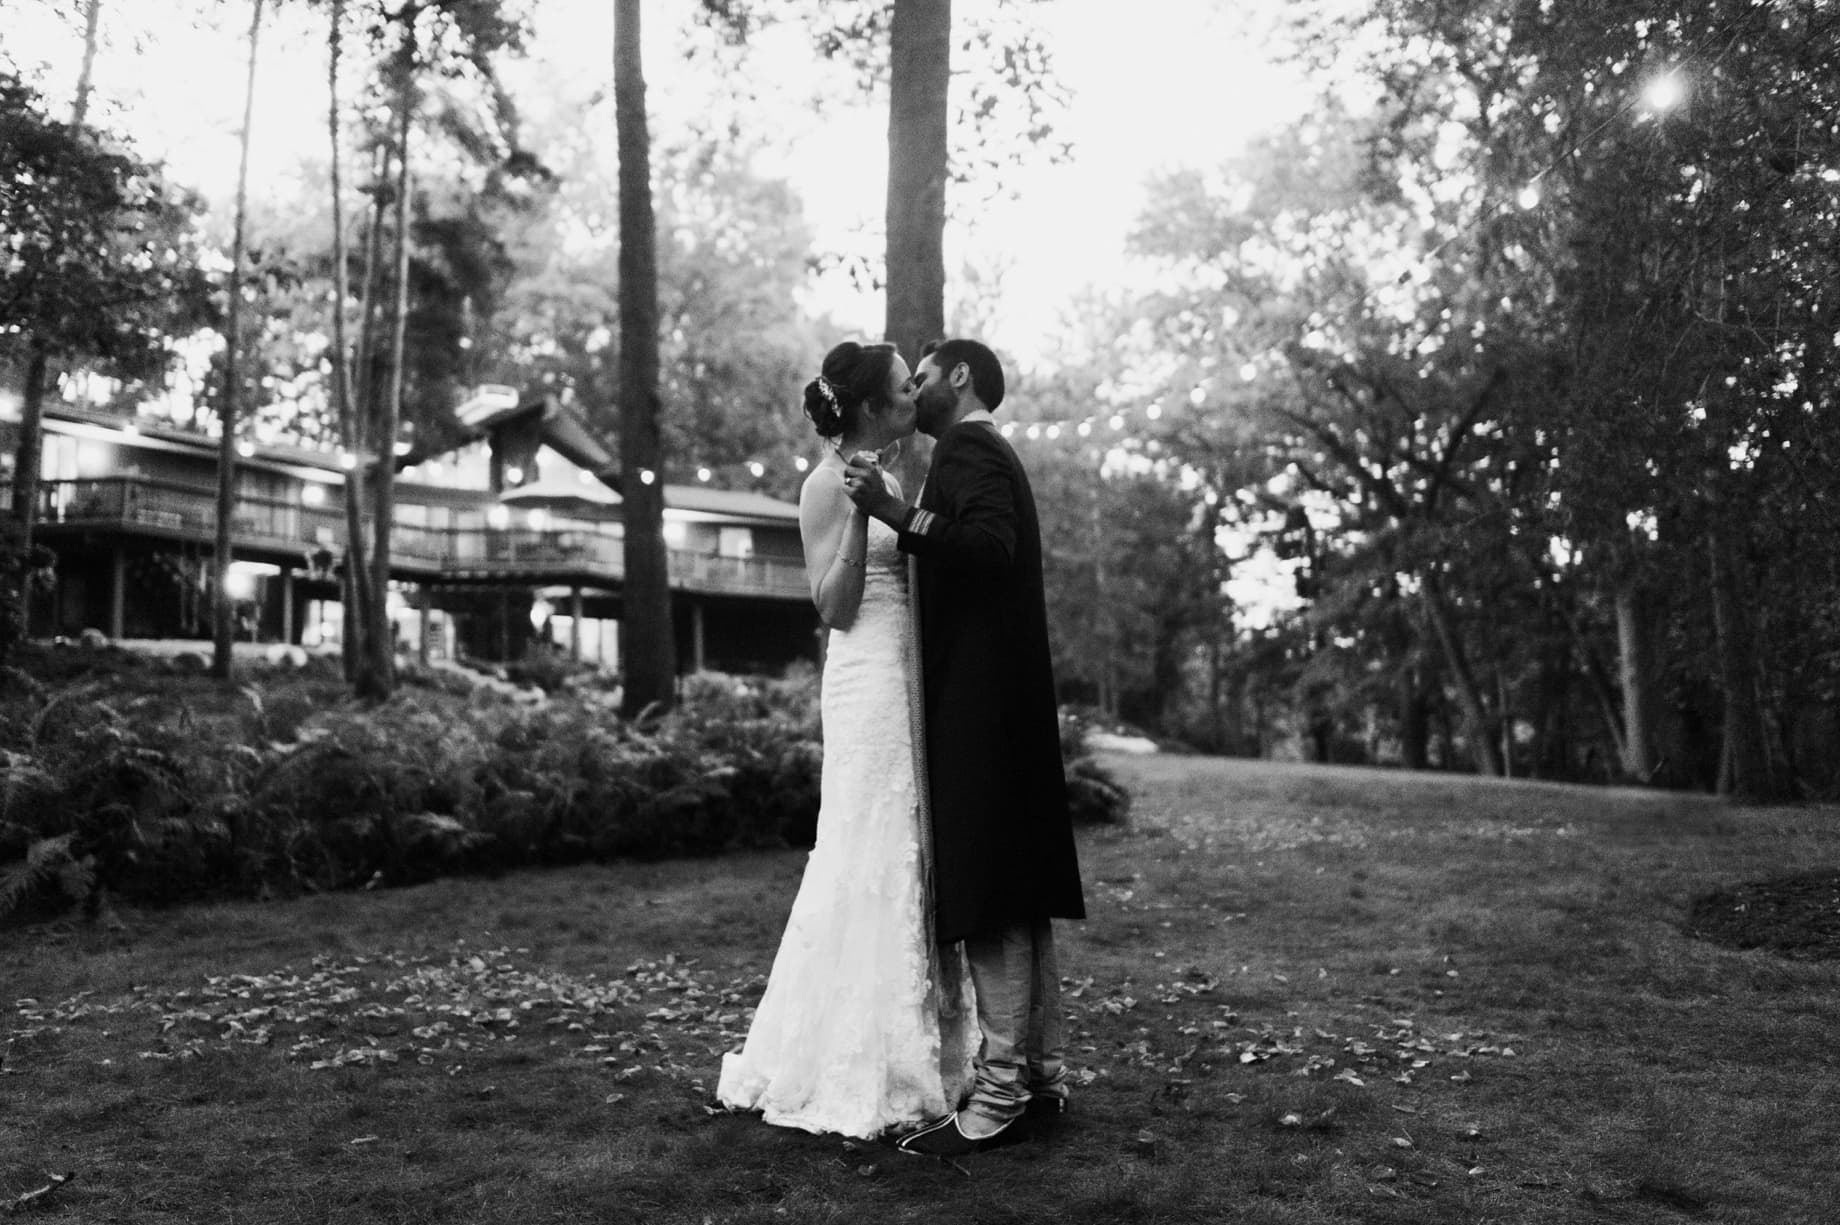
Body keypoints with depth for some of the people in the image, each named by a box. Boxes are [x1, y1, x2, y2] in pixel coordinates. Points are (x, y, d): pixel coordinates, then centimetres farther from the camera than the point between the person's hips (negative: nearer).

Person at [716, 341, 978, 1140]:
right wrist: (861, 510, -22)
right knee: (869, 873, -4)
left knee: (913, 868, 12)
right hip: (867, 682, -9)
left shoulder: (888, 475, 15)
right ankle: (851, 1080, 6)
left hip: (911, 684, 9)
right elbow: (834, 606, -14)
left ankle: (917, 1057, 23)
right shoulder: (828, 484, -8)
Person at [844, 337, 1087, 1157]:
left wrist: (897, 514, -25)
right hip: (1010, 702, 10)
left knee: (989, 898, -8)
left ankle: (1000, 1095, -4)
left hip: (977, 703, -10)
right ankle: (1041, 1073, 19)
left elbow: (991, 545, -24)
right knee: (1016, 891, 12)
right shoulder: (985, 454, 23)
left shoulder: (968, 449, -7)